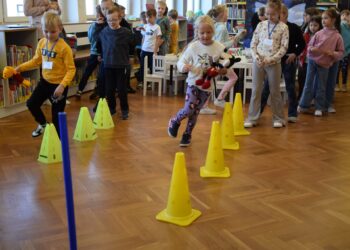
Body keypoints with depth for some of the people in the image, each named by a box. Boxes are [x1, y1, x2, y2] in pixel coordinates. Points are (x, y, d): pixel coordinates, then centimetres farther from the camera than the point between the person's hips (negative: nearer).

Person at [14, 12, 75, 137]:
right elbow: (36, 60, 12)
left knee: (56, 114, 3)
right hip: (45, 81, 6)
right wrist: (20, 67, 3)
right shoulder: (42, 43, -1)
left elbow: (71, 69, -21)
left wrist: (62, 85, -31)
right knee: (31, 103, 15)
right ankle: (42, 124, 41)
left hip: (59, 84, -6)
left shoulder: (64, 47, -21)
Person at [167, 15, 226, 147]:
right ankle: (174, 121, 21)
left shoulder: (219, 48, -6)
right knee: (188, 109, -11)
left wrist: (223, 70, -23)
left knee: (195, 113, 11)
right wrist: (184, 67, -25)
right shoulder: (193, 47, -8)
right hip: (193, 83, -1)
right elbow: (181, 61, -3)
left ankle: (187, 135, 30)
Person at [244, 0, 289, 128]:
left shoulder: (283, 27, -3)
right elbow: (253, 43, 6)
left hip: (274, 63, -2)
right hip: (258, 62, 2)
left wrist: (270, 59, -16)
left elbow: (284, 48, -7)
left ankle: (278, 118, 19)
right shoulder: (261, 25, 6)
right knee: (256, 90, 6)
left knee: (275, 91, 7)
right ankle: (252, 118, 13)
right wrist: (256, 57, -9)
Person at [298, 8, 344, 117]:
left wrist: (332, 53, -20)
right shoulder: (319, 33, -2)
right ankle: (304, 106, 18)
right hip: (312, 61, 2)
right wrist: (311, 49, -16)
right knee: (308, 84, 7)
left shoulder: (337, 36, -6)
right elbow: (309, 45, 6)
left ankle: (319, 108, 19)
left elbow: (341, 52, -1)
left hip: (324, 64, -2)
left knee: (321, 87, 7)